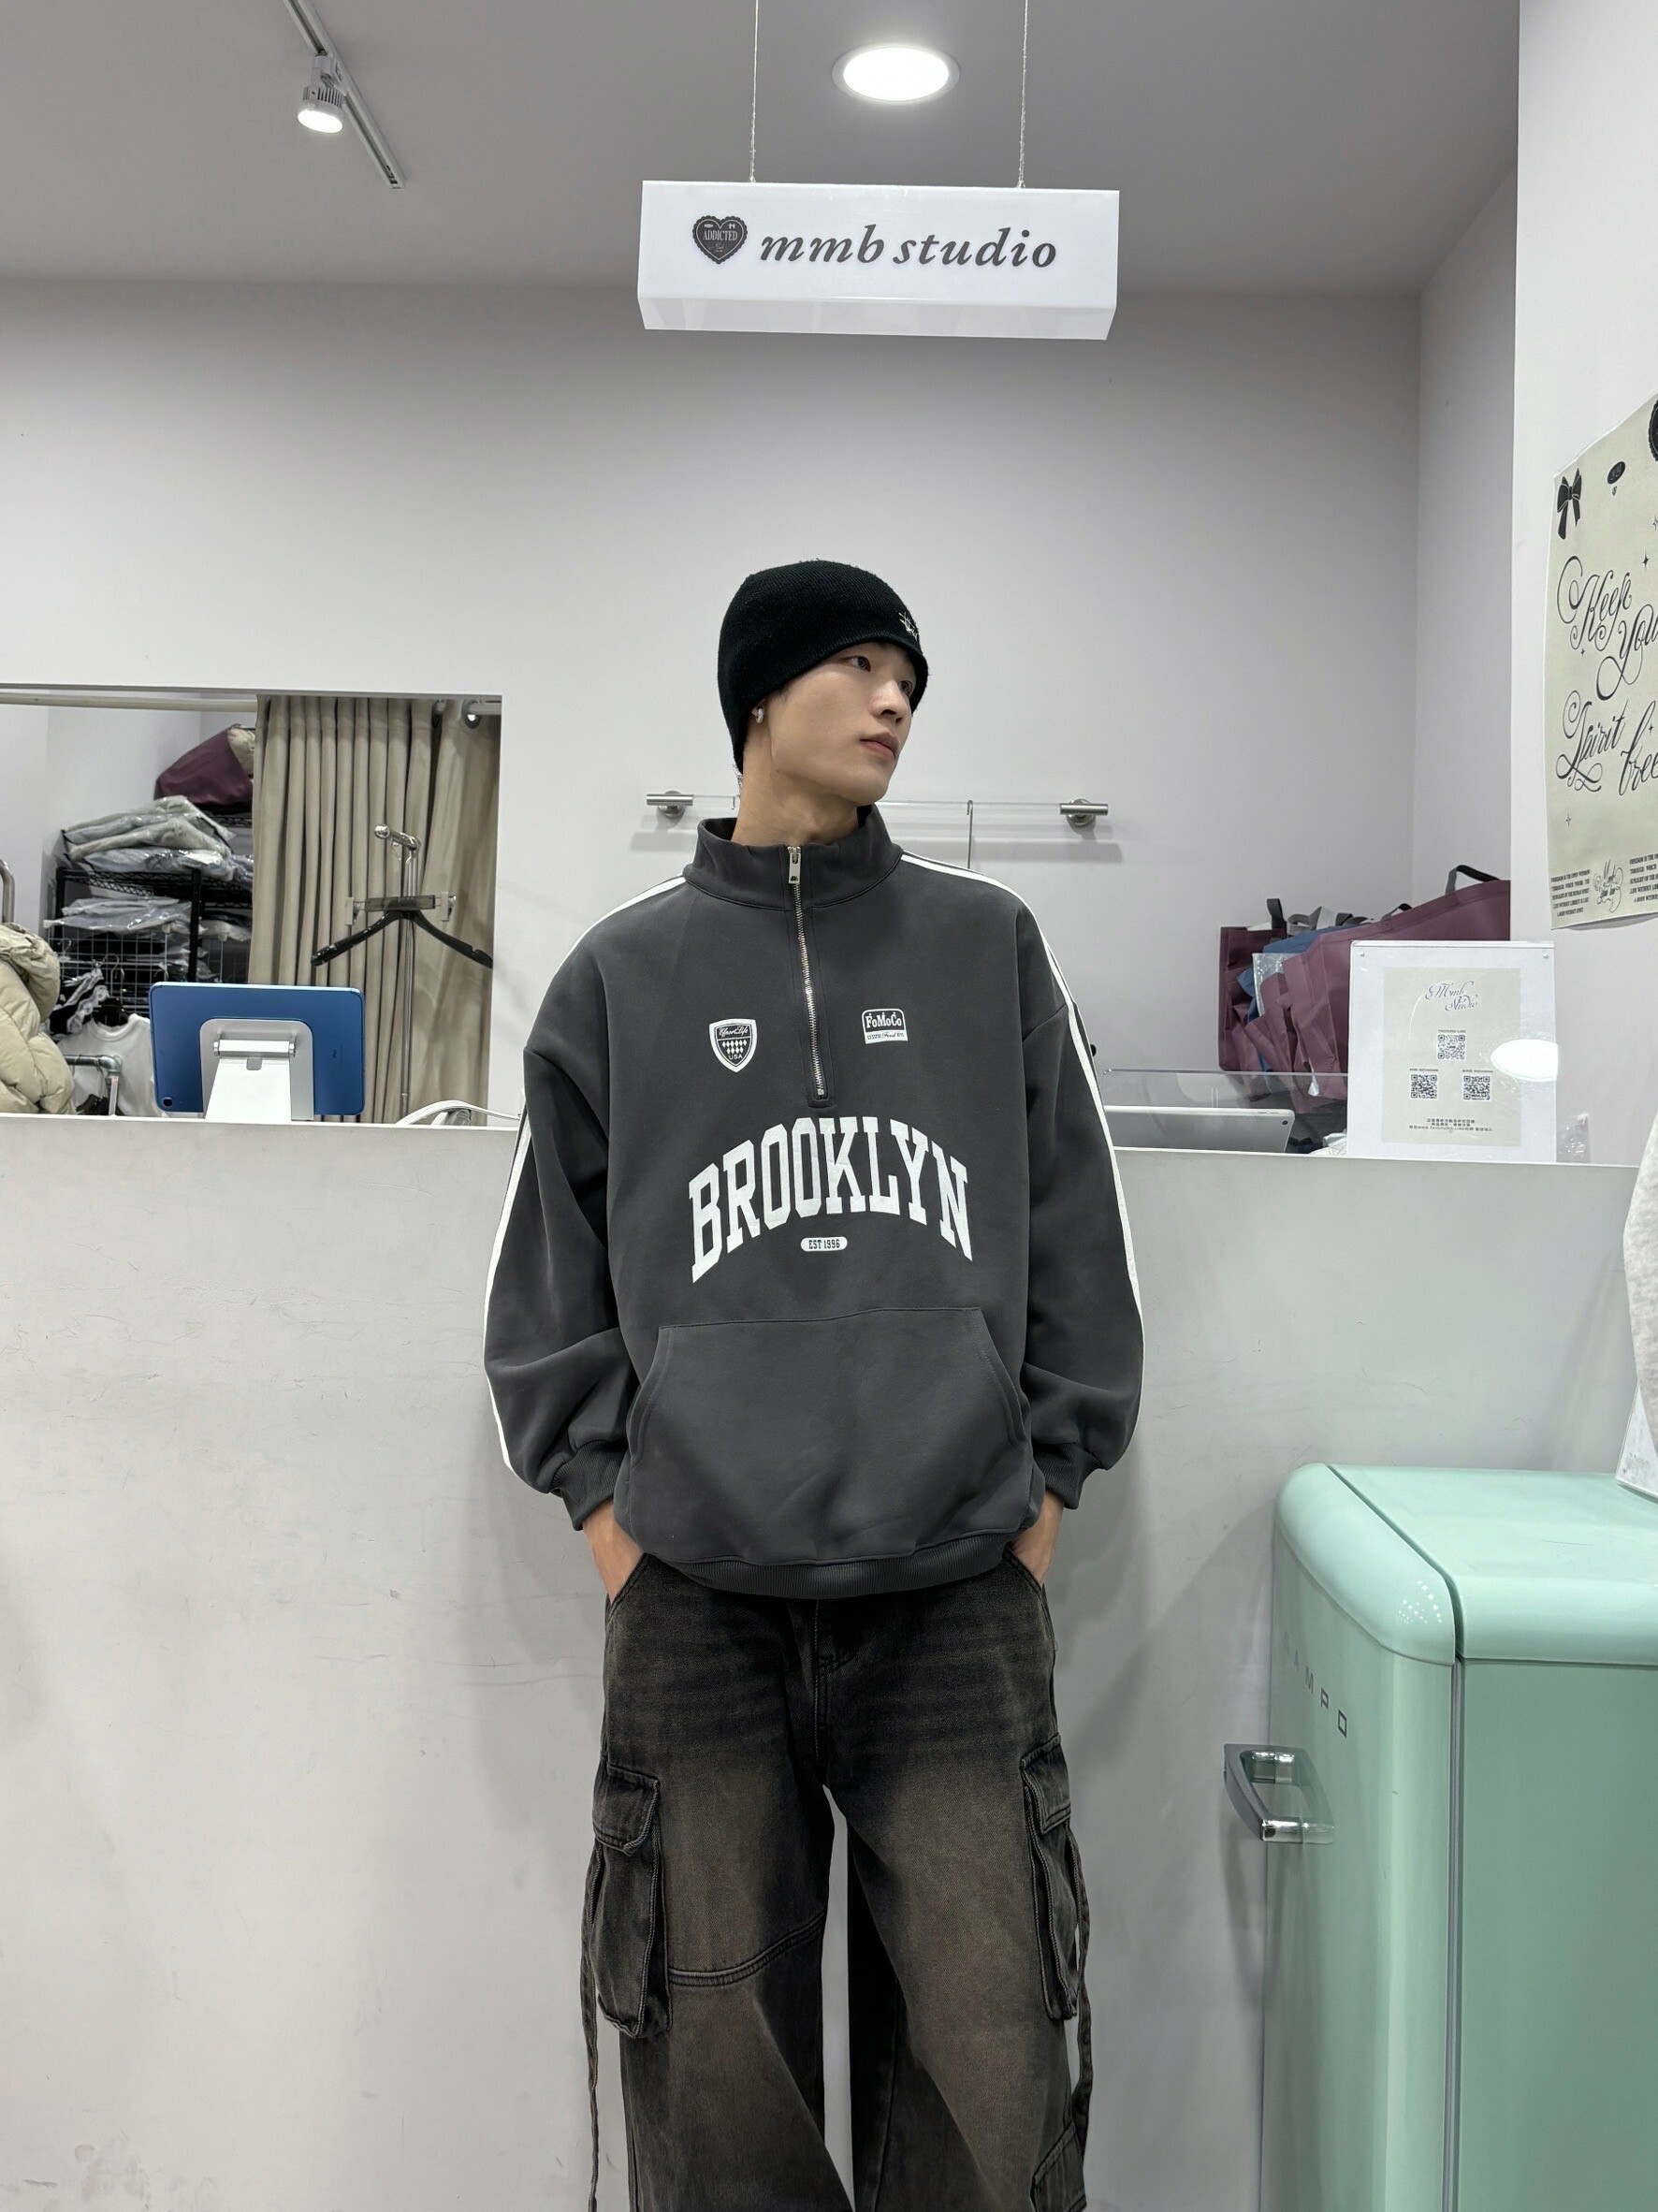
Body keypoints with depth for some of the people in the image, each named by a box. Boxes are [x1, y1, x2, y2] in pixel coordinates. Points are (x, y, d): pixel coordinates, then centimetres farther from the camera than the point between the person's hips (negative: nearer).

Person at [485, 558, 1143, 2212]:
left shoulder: (990, 949, 9)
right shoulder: (623, 973, 8)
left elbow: (1077, 1237, 9)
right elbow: (551, 1270, 10)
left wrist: (1047, 1475, 5)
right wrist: (599, 1494, 3)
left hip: (961, 1598, 0)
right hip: (698, 1599, 0)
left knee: (991, 2054, 2)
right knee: (715, 2057, 8)